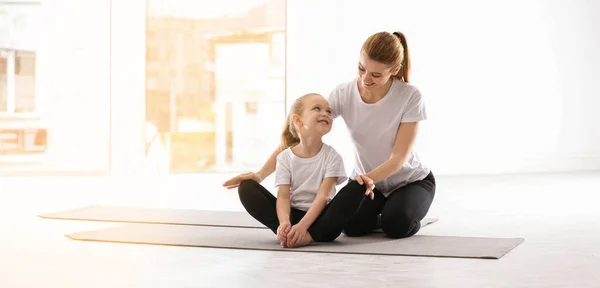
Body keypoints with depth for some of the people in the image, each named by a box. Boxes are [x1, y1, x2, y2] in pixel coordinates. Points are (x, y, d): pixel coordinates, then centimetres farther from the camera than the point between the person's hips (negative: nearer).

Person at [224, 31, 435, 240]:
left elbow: (399, 157, -24)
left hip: (411, 180, -2)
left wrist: (369, 177, -44)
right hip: (366, 178, 2)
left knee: (396, 225, -32)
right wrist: (261, 174, -34)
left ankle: (409, 219, 5)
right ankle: (377, 215, 8)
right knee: (350, 224, -27)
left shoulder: (410, 97, -26)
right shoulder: (343, 94, -19)